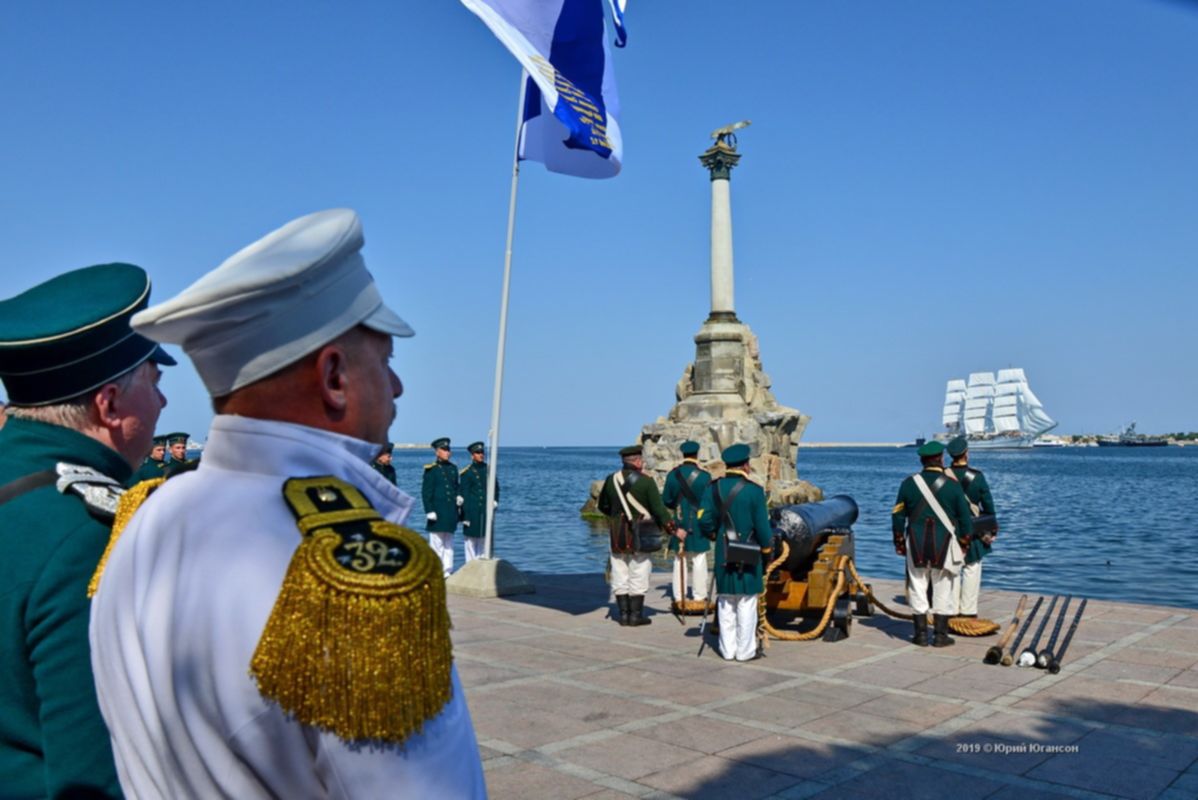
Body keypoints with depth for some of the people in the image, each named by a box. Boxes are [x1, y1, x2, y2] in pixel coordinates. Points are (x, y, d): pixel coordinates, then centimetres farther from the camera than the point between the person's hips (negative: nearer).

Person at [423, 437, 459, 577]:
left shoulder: (453, 468, 12)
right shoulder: (430, 469, -5)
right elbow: (425, 492, -7)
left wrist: (458, 498, 2)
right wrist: (429, 511, -13)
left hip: (451, 512, 6)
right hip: (437, 512, -5)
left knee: (449, 543, 9)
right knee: (437, 543, -1)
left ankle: (447, 571, 15)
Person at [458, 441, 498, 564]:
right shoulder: (466, 473, -2)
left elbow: (495, 488, 18)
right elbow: (463, 495, -4)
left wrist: (495, 501, 1)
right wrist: (464, 515, -8)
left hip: (486, 512, 4)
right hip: (472, 511, -4)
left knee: (484, 539, 7)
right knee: (471, 539, 2)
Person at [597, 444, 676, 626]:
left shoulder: (611, 480, 3)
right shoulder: (646, 481, -10)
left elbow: (603, 506, 14)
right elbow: (659, 509, -13)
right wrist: (673, 529, -7)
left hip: (617, 536, 4)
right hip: (640, 535, -4)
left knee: (620, 575, 11)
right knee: (638, 576, 4)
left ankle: (623, 614, 14)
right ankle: (636, 615, 7)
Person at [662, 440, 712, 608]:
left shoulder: (673, 474, -3)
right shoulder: (704, 476, -10)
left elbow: (666, 500, 2)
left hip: (679, 523, 2)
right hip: (699, 523, -2)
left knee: (679, 560, 10)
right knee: (699, 560, 5)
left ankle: (679, 597, 13)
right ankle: (700, 596, 9)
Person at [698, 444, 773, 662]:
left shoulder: (714, 488, 0)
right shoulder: (754, 491, -12)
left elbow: (704, 520, -2)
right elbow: (762, 526, -10)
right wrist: (766, 545, 7)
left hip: (723, 555, 4)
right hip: (748, 556, -4)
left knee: (726, 604, 12)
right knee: (746, 604, 4)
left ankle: (727, 650, 18)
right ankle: (745, 651, 11)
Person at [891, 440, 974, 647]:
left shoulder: (909, 482, 0)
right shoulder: (952, 485, -3)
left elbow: (898, 515, 3)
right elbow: (964, 518, 2)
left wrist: (899, 541, 13)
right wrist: (964, 543, 15)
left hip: (916, 542, 1)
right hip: (943, 543, -1)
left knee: (917, 587, 7)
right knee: (942, 589, 7)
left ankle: (921, 633, 11)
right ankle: (940, 635, 11)